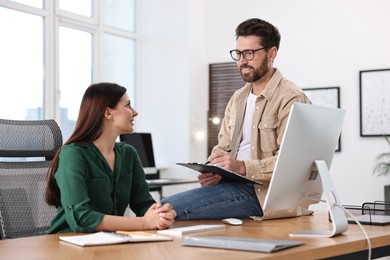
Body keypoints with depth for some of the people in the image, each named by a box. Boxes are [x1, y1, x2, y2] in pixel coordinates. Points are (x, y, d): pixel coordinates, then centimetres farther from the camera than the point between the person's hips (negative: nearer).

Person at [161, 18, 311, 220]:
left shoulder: (291, 98, -8)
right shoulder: (237, 99, 17)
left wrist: (242, 167, -27)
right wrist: (212, 171, -4)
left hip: (266, 193, -7)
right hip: (234, 183, 7)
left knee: (170, 208, -22)